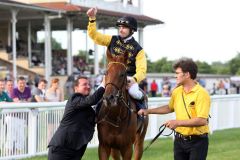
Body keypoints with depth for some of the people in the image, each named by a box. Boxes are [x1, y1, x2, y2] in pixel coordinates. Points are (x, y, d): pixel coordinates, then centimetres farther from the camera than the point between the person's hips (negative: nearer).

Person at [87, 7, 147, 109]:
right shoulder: (112, 40, 5)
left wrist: (134, 79, -33)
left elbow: (141, 70, -12)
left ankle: (142, 109, -1)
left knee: (134, 93, -31)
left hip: (128, 77, -3)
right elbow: (94, 35, 1)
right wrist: (92, 18, -13)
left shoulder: (137, 49, -3)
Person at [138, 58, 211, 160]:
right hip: (179, 139, 7)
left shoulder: (201, 93, -17)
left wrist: (178, 122, -26)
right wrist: (148, 111, 19)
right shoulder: (176, 92, 5)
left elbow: (202, 120, -25)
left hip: (197, 141, -7)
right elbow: (169, 108, 25)